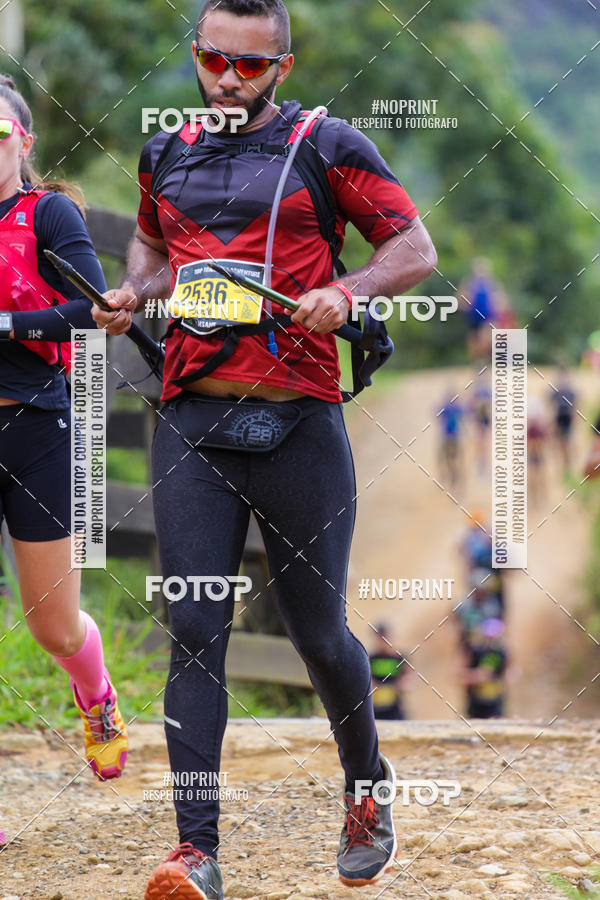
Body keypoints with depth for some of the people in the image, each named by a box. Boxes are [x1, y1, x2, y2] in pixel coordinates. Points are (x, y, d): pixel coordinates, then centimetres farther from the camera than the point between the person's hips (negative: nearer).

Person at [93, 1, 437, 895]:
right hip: (191, 424, 3)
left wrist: (344, 291, -14)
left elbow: (416, 249, 4)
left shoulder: (327, 145, 2)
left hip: (298, 425, -3)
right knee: (194, 632, -6)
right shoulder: (166, 152, 13)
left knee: (319, 633, 5)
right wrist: (134, 293, 9)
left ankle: (367, 789, 33)